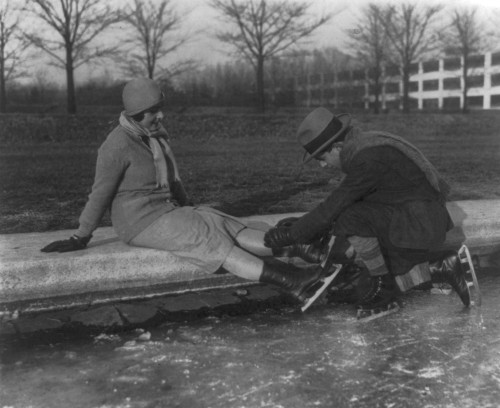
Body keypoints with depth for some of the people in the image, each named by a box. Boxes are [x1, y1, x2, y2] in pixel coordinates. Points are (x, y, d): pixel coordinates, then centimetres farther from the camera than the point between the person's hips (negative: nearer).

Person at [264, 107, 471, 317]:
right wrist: (300, 225, 5)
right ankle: (438, 264, 13)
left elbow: (332, 207, -21)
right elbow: (338, 202, 13)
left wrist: (291, 235, -11)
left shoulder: (367, 158, -24)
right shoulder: (363, 144, 7)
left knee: (352, 219, -25)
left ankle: (382, 291, -4)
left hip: (420, 225, -10)